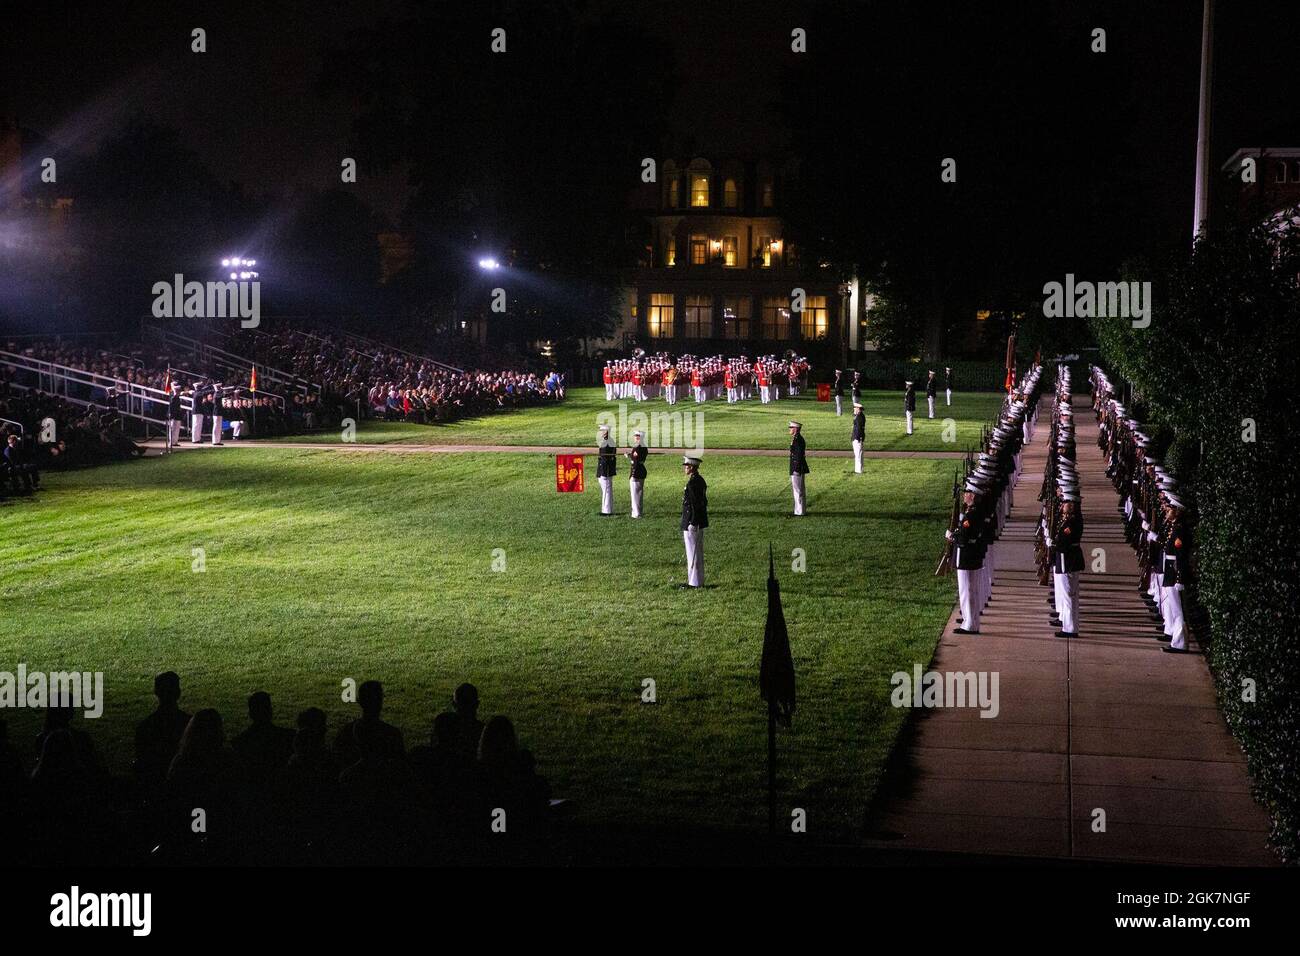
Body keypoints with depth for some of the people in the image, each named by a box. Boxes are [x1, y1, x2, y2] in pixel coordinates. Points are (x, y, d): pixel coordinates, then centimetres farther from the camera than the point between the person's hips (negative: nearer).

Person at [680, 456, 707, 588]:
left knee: (693, 553, -3)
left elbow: (694, 504, -23)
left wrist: (692, 523, -21)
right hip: (700, 522, 10)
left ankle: (694, 582, 2)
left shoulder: (693, 482, -20)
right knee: (698, 553, 15)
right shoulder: (700, 480, 11)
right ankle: (699, 580, 23)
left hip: (692, 523, -10)